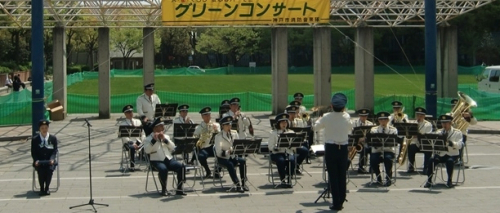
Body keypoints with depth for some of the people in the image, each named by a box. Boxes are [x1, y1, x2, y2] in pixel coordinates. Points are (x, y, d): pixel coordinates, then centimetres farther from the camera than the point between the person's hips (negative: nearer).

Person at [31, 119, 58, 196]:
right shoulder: (35, 139, 3)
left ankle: (47, 188, -14)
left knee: (50, 169, -31)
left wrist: (52, 159, -18)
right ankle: (42, 189, -12)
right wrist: (36, 161, -16)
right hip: (39, 162, 0)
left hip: (50, 161, 0)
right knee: (40, 170, -31)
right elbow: (33, 152, 3)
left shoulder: (53, 138, 4)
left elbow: (55, 151, 0)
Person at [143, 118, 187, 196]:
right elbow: (147, 150, -12)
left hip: (169, 159, 5)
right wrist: (154, 140, -18)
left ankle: (179, 189, -15)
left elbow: (173, 148, 5)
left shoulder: (166, 136, 19)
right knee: (163, 169, -37)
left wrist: (165, 139, -7)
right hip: (157, 161, -4)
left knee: (181, 167, -22)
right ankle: (164, 189, -17)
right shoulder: (149, 139, 5)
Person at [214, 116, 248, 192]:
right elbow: (219, 152, -15)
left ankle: (243, 183, -23)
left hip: (233, 157, 4)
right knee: (230, 164, -34)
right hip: (223, 158, -4)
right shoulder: (218, 136, -8)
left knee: (242, 161, -25)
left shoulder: (234, 133, 7)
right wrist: (228, 152, -31)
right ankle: (237, 185, -32)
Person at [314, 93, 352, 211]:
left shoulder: (327, 117, -11)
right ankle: (341, 201, 17)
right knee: (342, 176, 11)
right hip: (343, 148, 2)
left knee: (333, 176, 2)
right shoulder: (347, 117, -4)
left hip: (330, 148, -2)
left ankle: (336, 203, 1)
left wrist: (320, 119, 25)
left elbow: (316, 127, 4)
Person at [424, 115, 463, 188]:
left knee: (450, 161, -36)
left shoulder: (457, 132, 2)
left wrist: (451, 143, -29)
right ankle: (429, 180, -18)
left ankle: (449, 181, -19)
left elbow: (459, 145, -11)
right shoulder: (439, 132, 13)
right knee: (431, 160, -26)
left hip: (452, 155, -3)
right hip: (440, 154, 3)